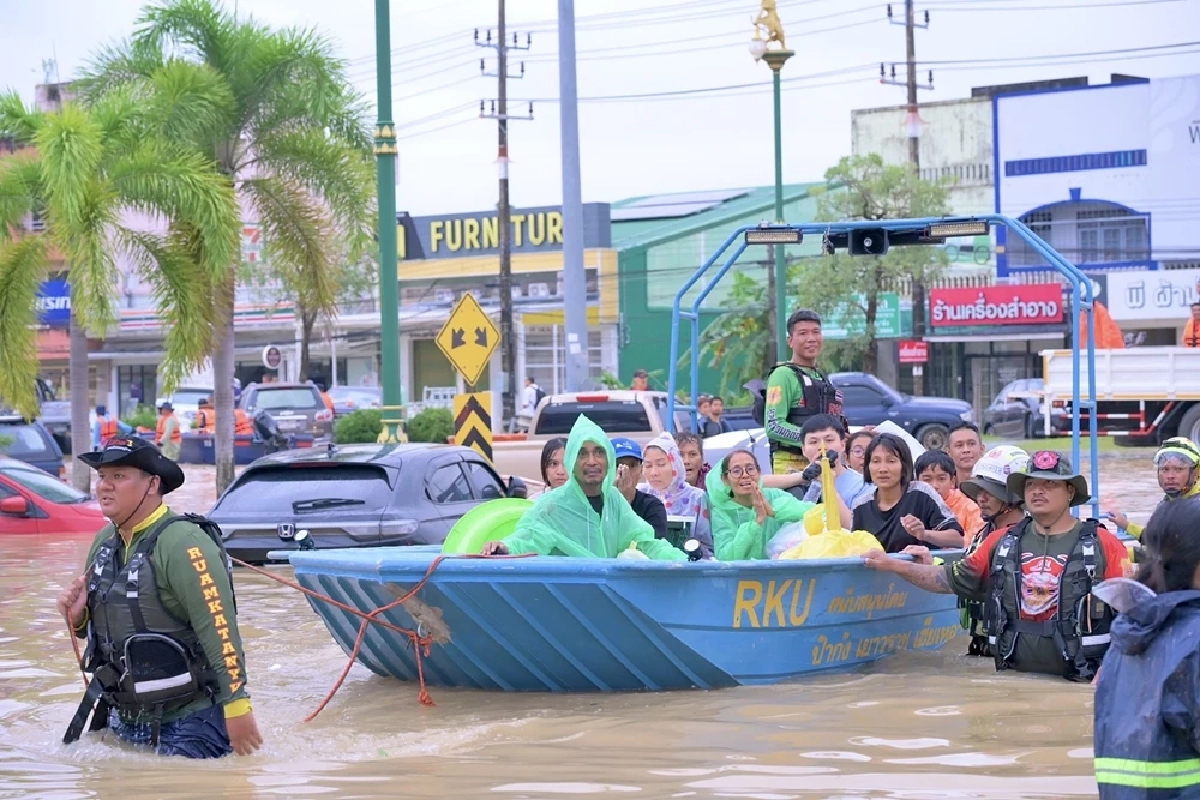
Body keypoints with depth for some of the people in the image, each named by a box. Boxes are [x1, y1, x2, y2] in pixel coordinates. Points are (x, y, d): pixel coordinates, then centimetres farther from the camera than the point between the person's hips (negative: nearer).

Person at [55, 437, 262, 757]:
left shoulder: (183, 543, -18)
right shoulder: (105, 543, 8)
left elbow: (221, 631, -23)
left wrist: (237, 707, -27)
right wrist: (77, 617, -2)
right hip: (124, 720, 8)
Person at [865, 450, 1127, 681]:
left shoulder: (1101, 544, -2)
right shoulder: (1002, 542, 10)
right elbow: (951, 580, 14)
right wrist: (893, 565, 4)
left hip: (1081, 682, -4)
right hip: (1014, 676, 4)